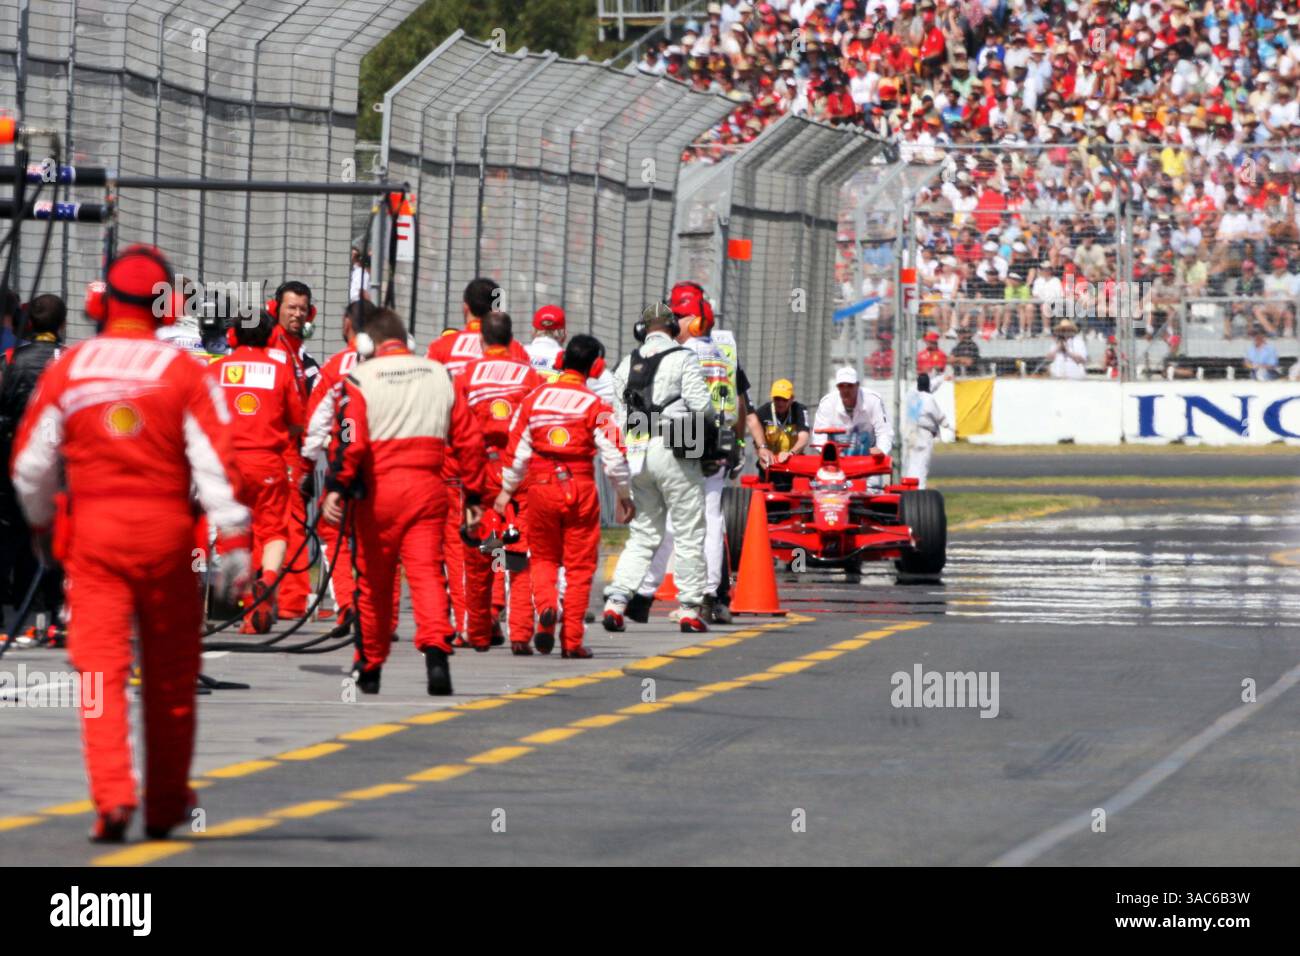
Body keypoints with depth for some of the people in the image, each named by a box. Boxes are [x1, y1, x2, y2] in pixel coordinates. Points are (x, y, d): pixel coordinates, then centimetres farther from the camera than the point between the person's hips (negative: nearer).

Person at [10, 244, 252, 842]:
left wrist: (40, 526, 23)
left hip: (93, 529, 0)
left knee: (101, 668, -3)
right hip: (166, 528, 0)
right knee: (170, 678, 12)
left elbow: (30, 465, 7)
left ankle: (112, 796, -20)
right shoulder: (185, 373, -3)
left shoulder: (66, 370, 2)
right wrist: (233, 542, -10)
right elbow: (215, 462, -11)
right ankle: (165, 806, 22)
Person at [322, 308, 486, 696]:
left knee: (373, 580, 11)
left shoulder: (359, 379, -2)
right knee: (427, 571, -4)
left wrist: (336, 488, -18)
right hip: (428, 488, 2)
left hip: (379, 490, -2)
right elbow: (468, 439, 12)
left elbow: (349, 440, -15)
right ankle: (436, 650, -27)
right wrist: (473, 494, 17)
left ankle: (369, 668, 24)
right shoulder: (440, 376, 11)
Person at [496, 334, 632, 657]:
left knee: (543, 556, 18)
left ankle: (546, 605, -10)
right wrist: (624, 495, 6)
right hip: (580, 490, -3)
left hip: (540, 486, 3)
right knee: (579, 565, 7)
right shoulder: (595, 405, -6)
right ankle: (572, 640, 5)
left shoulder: (534, 399, 5)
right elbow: (613, 454, -7)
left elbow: (517, 449, 8)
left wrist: (507, 489, 19)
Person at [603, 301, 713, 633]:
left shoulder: (627, 364, 12)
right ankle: (689, 608, 0)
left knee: (642, 535, 11)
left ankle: (616, 599, -4)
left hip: (636, 454, 5)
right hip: (674, 452, -5)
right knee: (689, 533, 2)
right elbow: (701, 404, -12)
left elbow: (619, 415, 13)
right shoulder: (682, 359, -5)